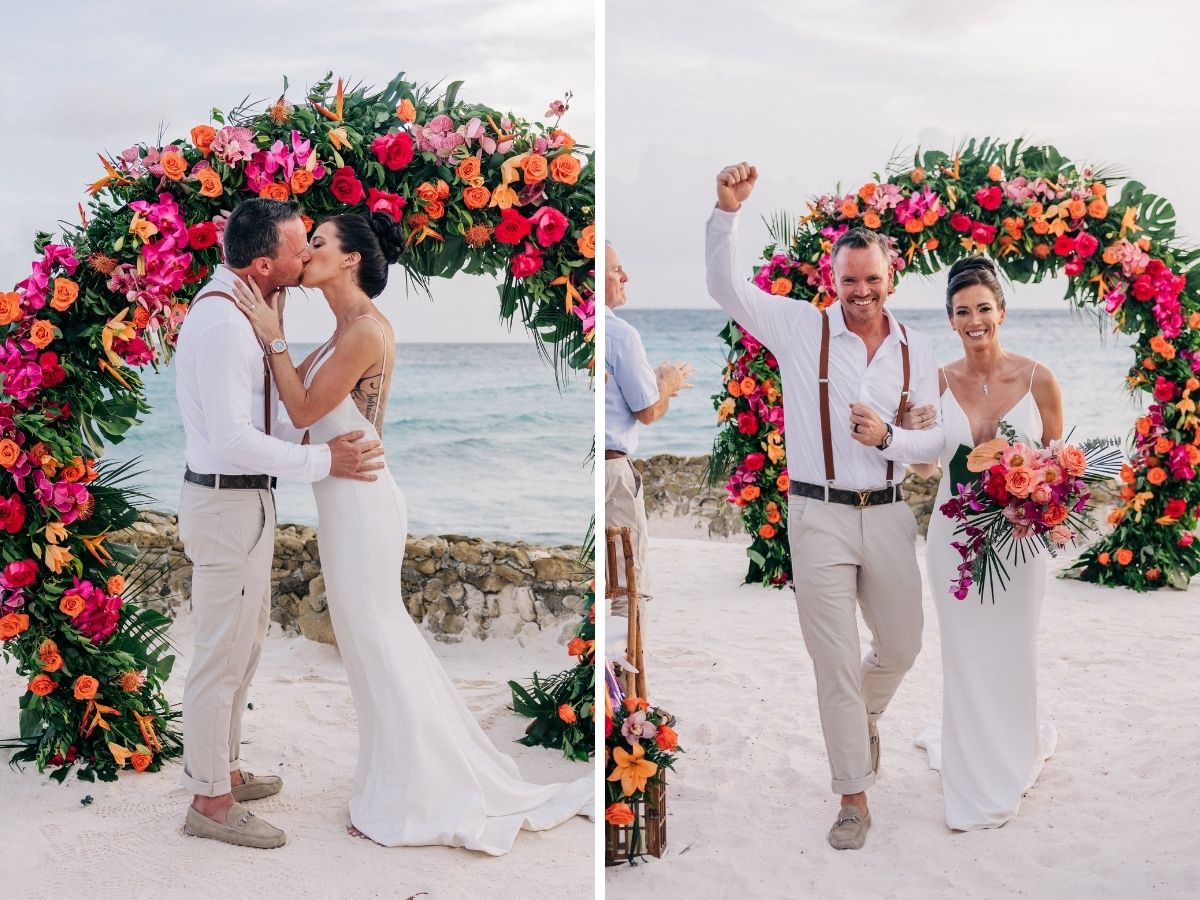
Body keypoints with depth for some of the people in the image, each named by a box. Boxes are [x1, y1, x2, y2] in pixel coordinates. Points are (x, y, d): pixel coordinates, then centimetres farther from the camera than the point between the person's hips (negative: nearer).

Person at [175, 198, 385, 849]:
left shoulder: (235, 307, 9)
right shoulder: (222, 323, -22)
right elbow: (233, 439, -27)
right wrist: (322, 461, -21)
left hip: (244, 500, 11)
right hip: (227, 503, -11)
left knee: (245, 645, 21)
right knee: (222, 656, 0)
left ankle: (222, 769, 36)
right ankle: (210, 801, 13)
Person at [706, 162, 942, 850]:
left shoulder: (918, 351, 4)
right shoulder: (803, 329, -4)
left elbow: (936, 442, 7)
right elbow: (727, 288, -13)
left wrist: (887, 437, -14)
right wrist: (729, 211, -26)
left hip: (888, 515, 4)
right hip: (819, 517, -3)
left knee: (903, 646, 19)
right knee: (836, 665, 3)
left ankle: (865, 718, 52)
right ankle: (855, 798, 16)